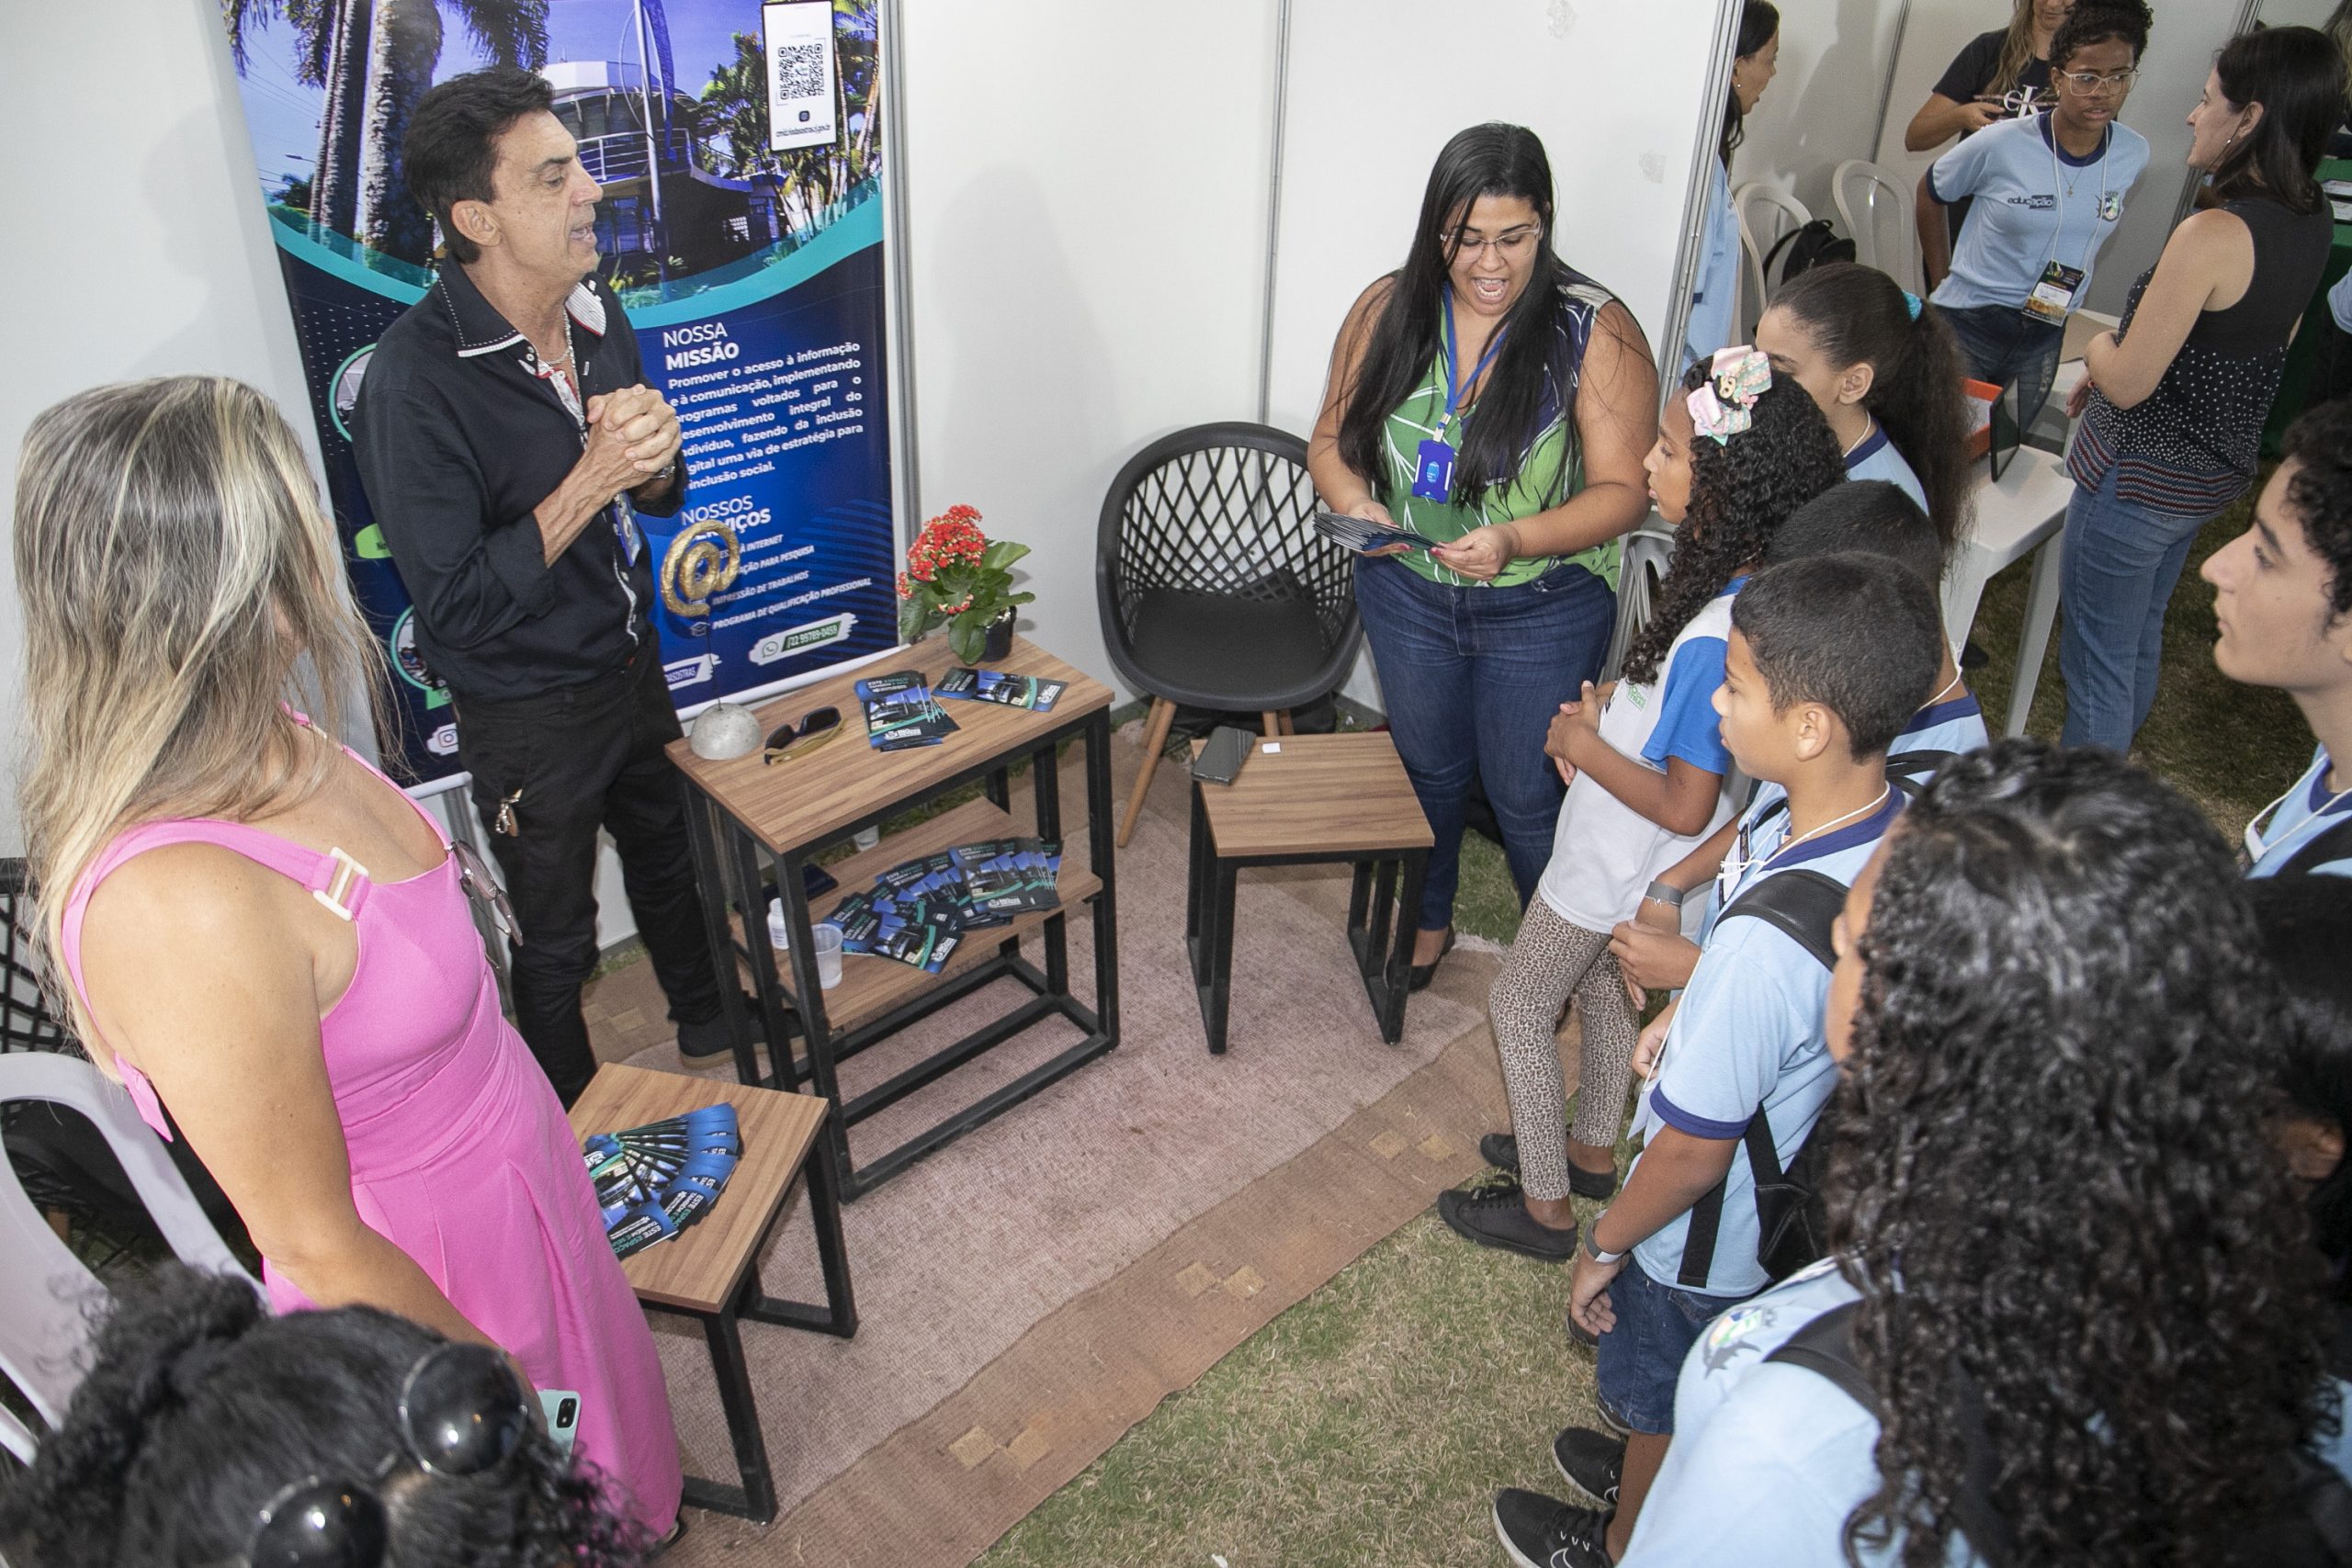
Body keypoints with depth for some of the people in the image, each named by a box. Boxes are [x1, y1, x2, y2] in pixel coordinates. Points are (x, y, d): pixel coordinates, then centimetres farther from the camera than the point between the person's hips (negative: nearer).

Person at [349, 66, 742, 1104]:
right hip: (528, 710, -6)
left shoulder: (596, 312, -4)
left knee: (671, 860, 27)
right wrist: (594, 476, -30)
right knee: (557, 941, 13)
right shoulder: (415, 379, -26)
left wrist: (651, 456, -18)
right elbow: (457, 605, -26)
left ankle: (710, 1023, 54)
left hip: (631, 661, 7)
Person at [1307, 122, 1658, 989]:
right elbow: (1332, 439, 1)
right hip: (1407, 595, 4)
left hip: (1544, 613, -3)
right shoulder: (1388, 310, -6)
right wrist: (1356, 504, -22)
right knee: (1428, 768, 23)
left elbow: (1624, 489, -18)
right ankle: (1428, 917, 49)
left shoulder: (1594, 331, -17)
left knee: (1528, 794, 11)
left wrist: (1516, 540, -34)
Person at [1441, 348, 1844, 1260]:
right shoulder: (1747, 583, -8)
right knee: (1601, 990, 28)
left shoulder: (1715, 641, -37)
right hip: (1627, 861, 9)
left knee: (1518, 1005, 11)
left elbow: (1686, 807, -30)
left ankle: (1545, 1208, 28)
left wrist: (1587, 748, -19)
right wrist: (1605, 722, -4)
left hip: (1621, 869, -9)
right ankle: (1590, 1152, 51)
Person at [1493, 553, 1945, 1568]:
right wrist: (1686, 1014, 5)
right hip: (1803, 1189, 7)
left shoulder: (1765, 944, -42)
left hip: (1710, 1234, -7)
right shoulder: (1896, 820, -17)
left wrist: (1604, 1245, -12)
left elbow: (1693, 1152, -29)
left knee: (1660, 1397, 24)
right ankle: (1667, 1466, 62)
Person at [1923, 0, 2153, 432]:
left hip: (2045, 342, 4)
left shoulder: (2134, 154, -3)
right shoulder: (2000, 145, -14)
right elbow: (1931, 193, 1)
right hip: (1968, 327, -3)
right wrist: (1941, 276, 1)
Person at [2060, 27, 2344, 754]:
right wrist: (2111, 366, 16)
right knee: (2141, 642, 25)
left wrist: (2097, 346, -2)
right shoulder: (2314, 221, 2)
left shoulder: (2214, 234, -26)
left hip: (2141, 475, -10)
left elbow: (2127, 384, -23)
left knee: (2097, 664, 3)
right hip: (2217, 473, 10)